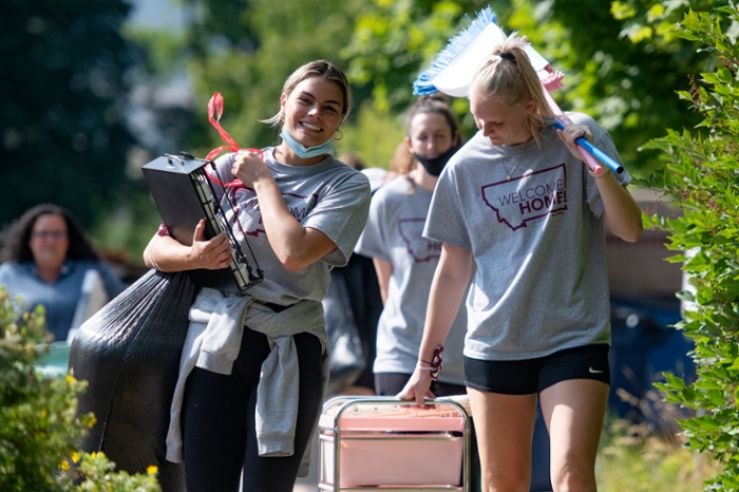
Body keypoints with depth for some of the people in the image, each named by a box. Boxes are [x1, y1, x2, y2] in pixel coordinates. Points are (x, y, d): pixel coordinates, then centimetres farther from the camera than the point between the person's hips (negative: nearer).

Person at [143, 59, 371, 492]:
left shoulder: (347, 186, 5)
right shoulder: (230, 168, 11)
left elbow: (294, 253, -14)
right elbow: (156, 250, 10)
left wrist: (263, 182, -1)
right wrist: (194, 256, -13)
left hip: (287, 350, -2)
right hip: (215, 342, 2)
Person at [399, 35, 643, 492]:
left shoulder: (577, 137, -3)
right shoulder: (466, 167, 1)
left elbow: (630, 229, -7)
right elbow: (453, 271, 9)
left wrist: (597, 167, -23)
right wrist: (426, 362, 12)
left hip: (574, 339, -2)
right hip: (494, 346, 3)